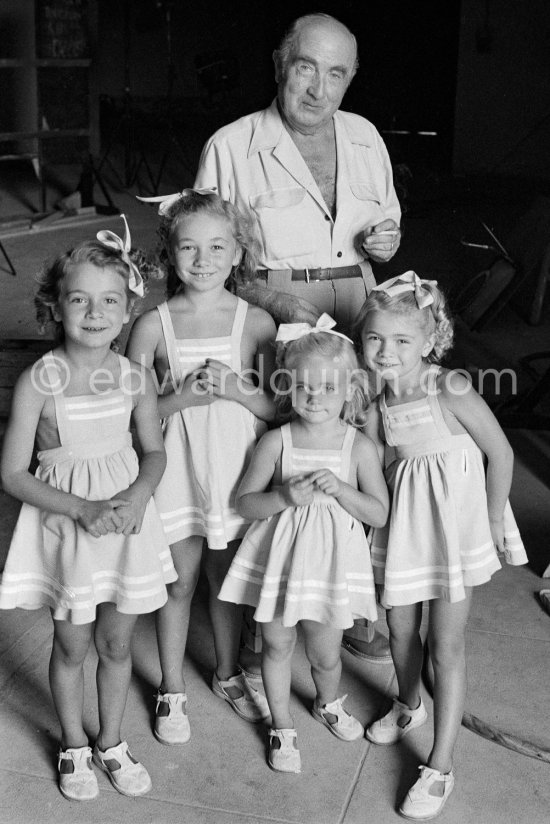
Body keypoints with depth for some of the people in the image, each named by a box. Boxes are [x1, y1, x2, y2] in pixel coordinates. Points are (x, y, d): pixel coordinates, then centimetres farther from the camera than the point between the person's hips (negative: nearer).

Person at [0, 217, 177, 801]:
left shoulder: (134, 380, -7)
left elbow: (154, 452, 7)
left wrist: (135, 498, -13)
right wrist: (83, 509, -21)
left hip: (126, 520, 3)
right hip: (66, 523, -2)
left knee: (116, 644, 16)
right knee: (72, 646, 13)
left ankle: (111, 742, 39)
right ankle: (73, 746, 38)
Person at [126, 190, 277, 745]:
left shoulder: (256, 322, -5)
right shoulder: (153, 325, -6)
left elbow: (280, 408, -3)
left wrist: (234, 389, -19)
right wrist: (183, 395, -19)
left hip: (236, 466, 1)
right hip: (178, 467, 0)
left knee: (227, 575, 17)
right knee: (179, 581, 11)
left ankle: (227, 674, 39)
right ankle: (172, 690, 30)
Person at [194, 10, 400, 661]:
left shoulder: (365, 137, 13)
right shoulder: (232, 147, -3)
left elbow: (388, 221, 26)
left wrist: (386, 239, 3)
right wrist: (264, 295, -12)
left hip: (355, 316, 5)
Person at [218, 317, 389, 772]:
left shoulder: (360, 447, -6)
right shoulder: (276, 442, -7)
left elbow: (380, 513, -5)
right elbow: (245, 502, -3)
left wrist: (340, 488, -20)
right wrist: (286, 496, -20)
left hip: (332, 560, 0)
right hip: (280, 558, 0)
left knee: (325, 654, 11)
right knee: (277, 645, 12)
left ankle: (328, 704, 45)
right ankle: (282, 727, 35)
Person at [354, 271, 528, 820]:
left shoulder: (450, 390, -23)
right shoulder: (375, 408, -7)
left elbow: (501, 452, -15)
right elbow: (380, 470, 4)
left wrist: (493, 520, -9)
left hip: (457, 521, -5)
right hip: (405, 522, 5)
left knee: (445, 645, 1)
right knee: (400, 629, 17)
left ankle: (440, 767, 14)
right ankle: (408, 706, 48)